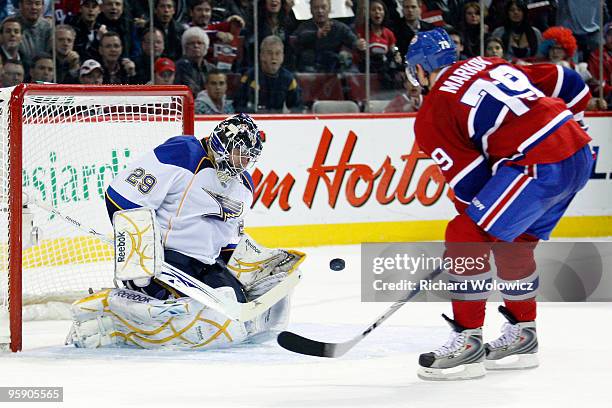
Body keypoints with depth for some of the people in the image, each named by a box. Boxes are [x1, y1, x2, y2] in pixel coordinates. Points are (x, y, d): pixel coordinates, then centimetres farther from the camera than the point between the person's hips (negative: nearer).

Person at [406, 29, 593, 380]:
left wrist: (475, 213, 18)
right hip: (580, 154, 9)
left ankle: (468, 344, -1)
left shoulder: (431, 116, 3)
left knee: (467, 238, -2)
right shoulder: (491, 64, 23)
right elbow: (570, 85, 22)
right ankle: (522, 336, 34)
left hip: (540, 166, -9)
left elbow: (469, 181, 1)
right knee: (513, 242, 25)